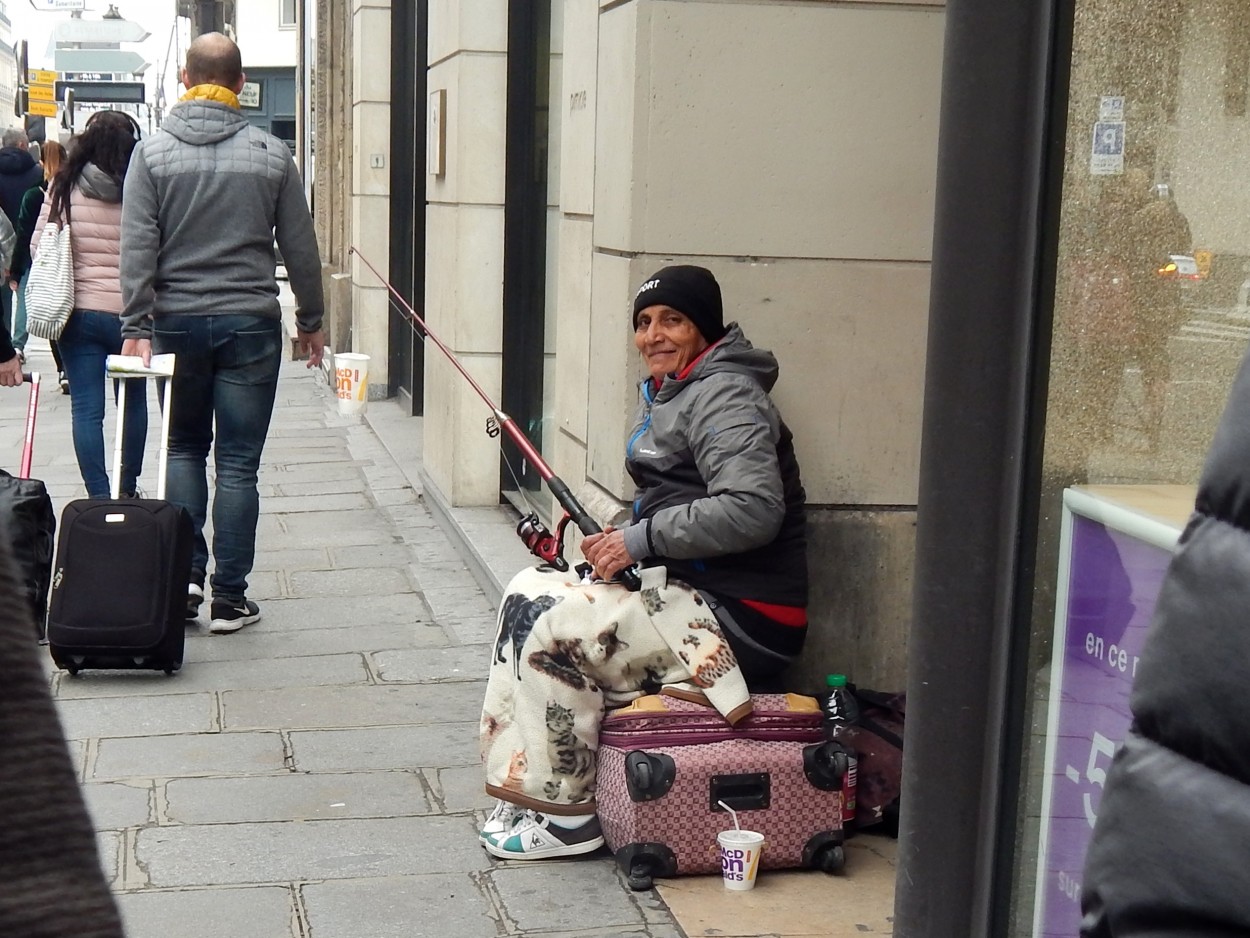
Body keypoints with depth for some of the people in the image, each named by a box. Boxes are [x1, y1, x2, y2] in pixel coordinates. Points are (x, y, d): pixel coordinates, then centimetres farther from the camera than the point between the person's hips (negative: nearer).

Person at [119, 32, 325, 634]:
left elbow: (138, 246, -6)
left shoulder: (153, 152, -1)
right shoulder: (271, 154, -1)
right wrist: (311, 320, 13)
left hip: (177, 322, 1)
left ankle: (185, 573, 9)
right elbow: (300, 247, 3)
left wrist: (136, 325, -4)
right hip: (251, 323, -1)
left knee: (184, 448, 18)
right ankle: (229, 597, 6)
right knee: (239, 463, 3)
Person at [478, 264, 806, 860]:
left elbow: (752, 510, -27)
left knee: (552, 624, -17)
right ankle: (526, 788, 10)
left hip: (740, 620, -11)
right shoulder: (671, 392, 18)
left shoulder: (724, 397, -14)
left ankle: (566, 814, -5)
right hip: (694, 593, 11)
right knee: (530, 591, 9)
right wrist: (619, 540, 2)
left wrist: (644, 539, -19)